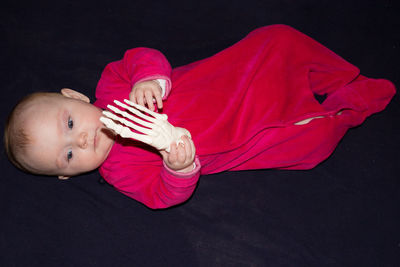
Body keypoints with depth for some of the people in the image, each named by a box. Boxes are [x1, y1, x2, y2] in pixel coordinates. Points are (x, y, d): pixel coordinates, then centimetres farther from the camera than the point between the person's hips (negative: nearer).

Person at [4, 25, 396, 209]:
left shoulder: (110, 88, -7)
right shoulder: (120, 173, -16)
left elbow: (141, 57, -7)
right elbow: (165, 195, -23)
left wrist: (150, 78, -31)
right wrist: (180, 168, -46)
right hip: (243, 142, -4)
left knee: (279, 40, -6)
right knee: (312, 140, -14)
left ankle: (341, 80, 18)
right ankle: (354, 104, 18)